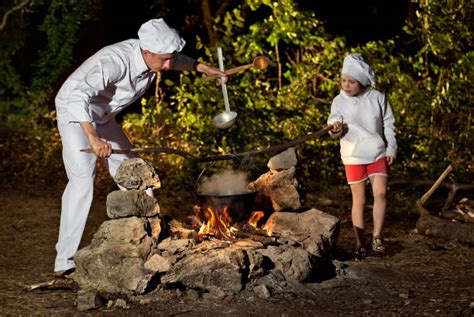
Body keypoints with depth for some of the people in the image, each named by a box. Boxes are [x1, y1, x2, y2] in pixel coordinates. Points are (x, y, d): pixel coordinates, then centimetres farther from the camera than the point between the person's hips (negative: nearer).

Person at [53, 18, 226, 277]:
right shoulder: (115, 61, -39)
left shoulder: (154, 57, -13)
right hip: (74, 114, -8)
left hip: (103, 118, 8)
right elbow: (76, 96, -51)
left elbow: (179, 61, 13)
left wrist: (205, 68, 23)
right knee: (82, 178, -24)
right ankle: (65, 261, -26)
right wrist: (94, 139, -60)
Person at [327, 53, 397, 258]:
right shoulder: (339, 101, -3)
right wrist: (336, 128, -31)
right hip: (353, 156, -1)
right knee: (359, 200, 2)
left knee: (380, 193, -12)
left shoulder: (378, 98, -2)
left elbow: (388, 125, 5)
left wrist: (391, 149, 3)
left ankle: (377, 236, 1)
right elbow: (334, 120, -7)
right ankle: (360, 242, 12)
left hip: (378, 154, 1)